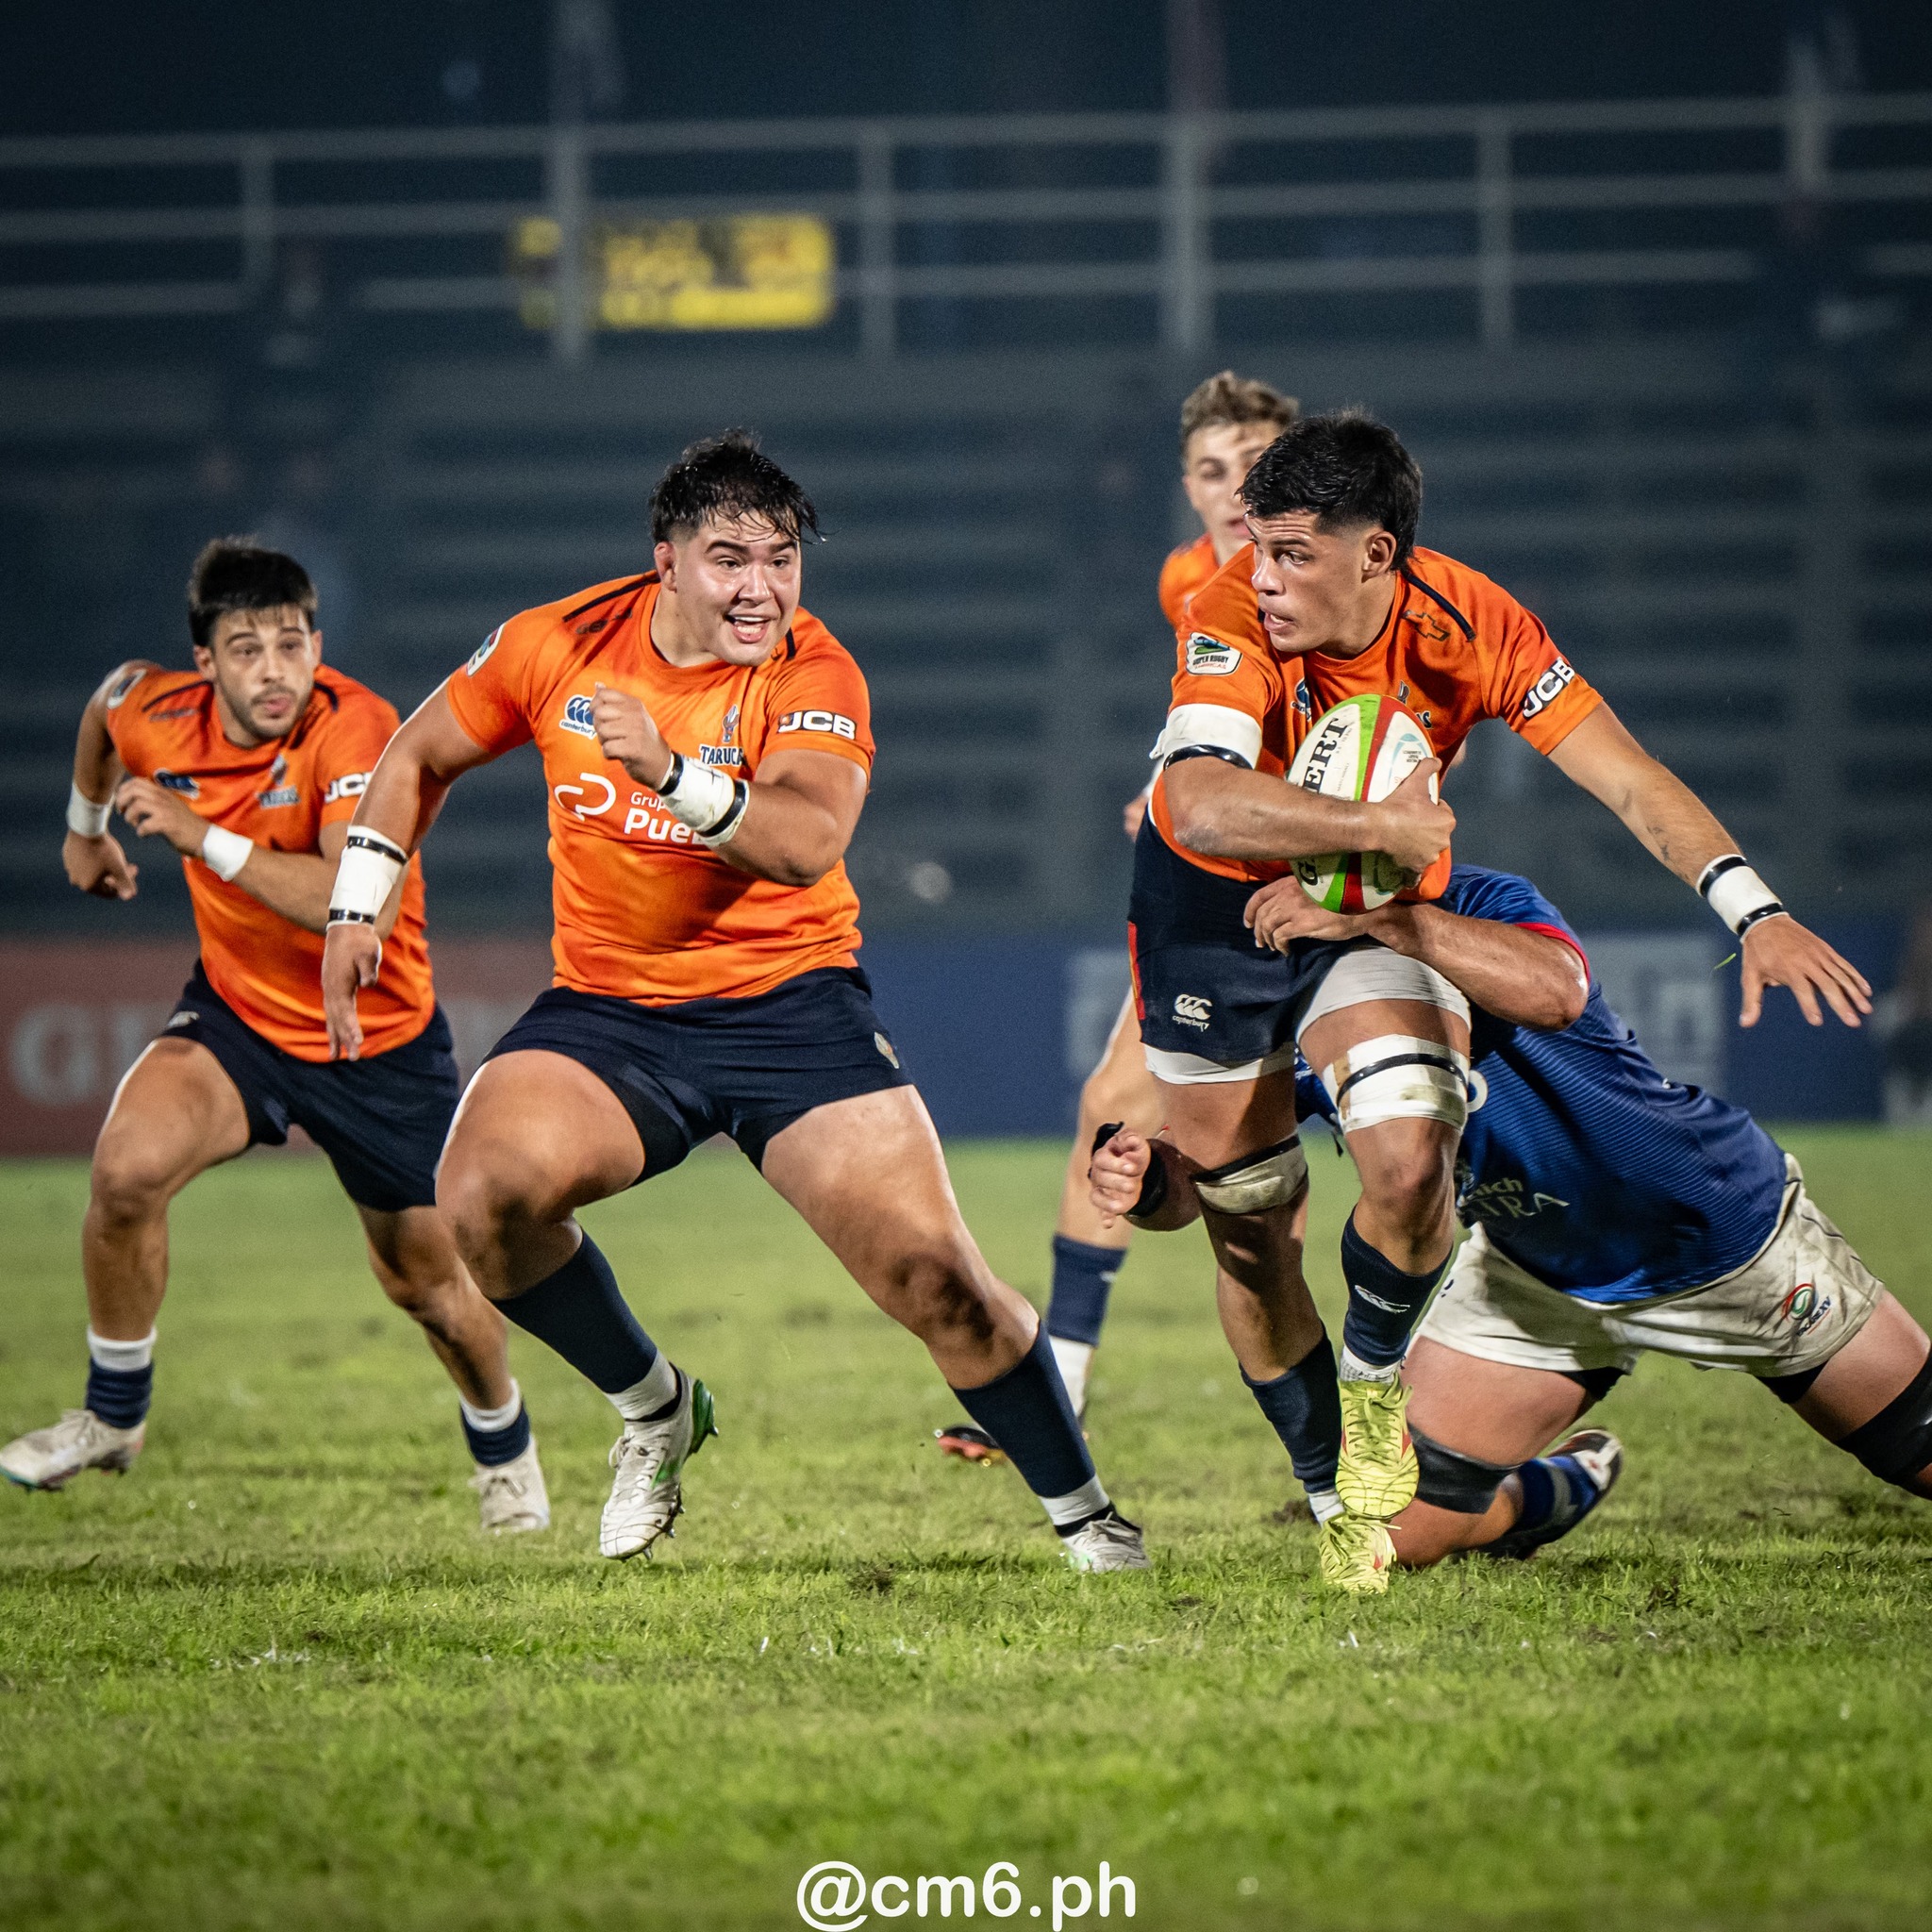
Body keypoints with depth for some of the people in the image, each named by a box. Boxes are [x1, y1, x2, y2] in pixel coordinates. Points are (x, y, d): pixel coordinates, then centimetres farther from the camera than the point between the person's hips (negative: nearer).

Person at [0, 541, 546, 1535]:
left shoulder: (354, 729, -30)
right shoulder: (156, 716, -14)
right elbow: (109, 699, 14)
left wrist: (204, 836, -43)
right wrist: (86, 827, 29)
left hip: (380, 1041, -3)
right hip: (237, 1014, 3)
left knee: (427, 1283, 12)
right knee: (127, 1168, -25)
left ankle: (504, 1449, 43)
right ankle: (111, 1417, -3)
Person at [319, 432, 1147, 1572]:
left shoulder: (814, 675, -12)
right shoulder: (560, 645, -3)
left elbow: (809, 840, -31)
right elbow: (421, 758, 14)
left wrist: (670, 773, -45)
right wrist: (356, 912, 5)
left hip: (791, 1003, -2)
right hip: (606, 1011, 2)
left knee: (933, 1274, -11)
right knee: (488, 1192, -26)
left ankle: (1086, 1518, 11)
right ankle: (654, 1411, 1)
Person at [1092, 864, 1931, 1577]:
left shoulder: (1476, 905, -29)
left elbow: (1554, 992, -52)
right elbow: (1198, 1180, -16)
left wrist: (1374, 919, -59)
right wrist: (1141, 1178, -40)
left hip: (1730, 1234, -4)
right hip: (1536, 1278, 4)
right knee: (1392, 1535, -6)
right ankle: (1558, 1490, 25)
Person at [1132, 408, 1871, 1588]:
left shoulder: (1467, 626, -21)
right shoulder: (1232, 622, -28)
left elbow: (1629, 780, -19)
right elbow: (1203, 804, -44)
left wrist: (1754, 912, -30)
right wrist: (1383, 824, -43)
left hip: (1379, 913, 1)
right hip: (1216, 911, -1)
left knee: (1409, 1163, -25)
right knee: (1249, 1225, 5)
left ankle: (1375, 1377, 5)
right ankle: (1334, 1487, 26)